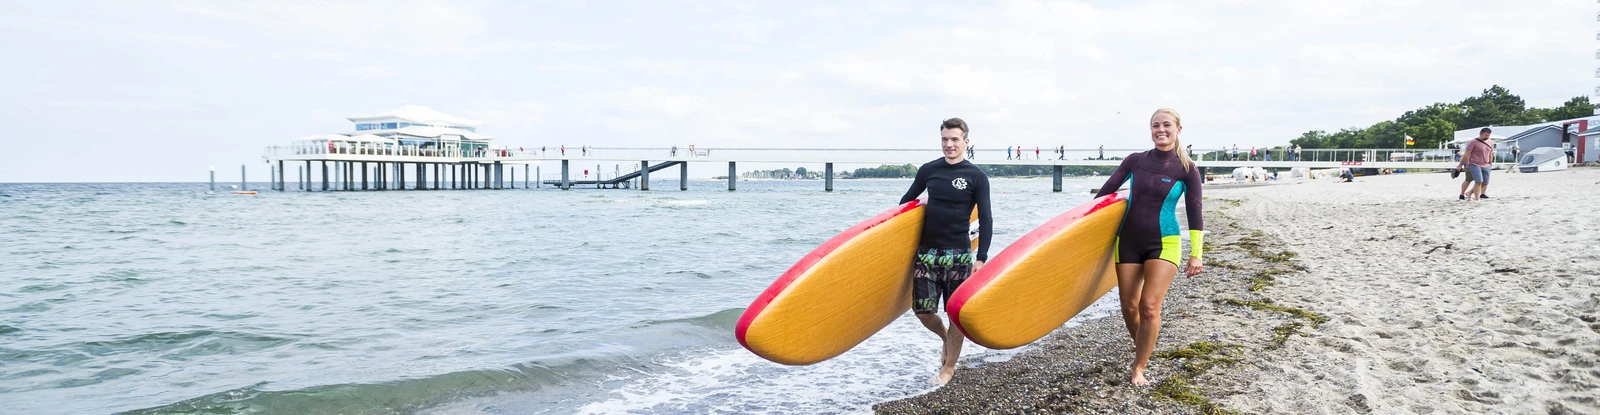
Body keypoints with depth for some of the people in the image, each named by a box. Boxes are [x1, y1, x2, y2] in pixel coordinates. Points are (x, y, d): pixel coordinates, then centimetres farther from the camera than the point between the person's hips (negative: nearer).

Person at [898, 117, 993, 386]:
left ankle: (949, 367, 18)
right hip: (926, 251, 3)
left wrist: (981, 259, -11)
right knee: (922, 310, 1)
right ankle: (946, 337, 32)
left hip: (958, 255, -3)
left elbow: (985, 220, -4)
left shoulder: (976, 177, -3)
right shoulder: (928, 170, 5)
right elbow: (907, 200, 19)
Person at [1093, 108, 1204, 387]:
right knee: (1129, 307, 4)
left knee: (1149, 306, -12)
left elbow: (1194, 214, -2)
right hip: (1128, 241, 3)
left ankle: (1139, 368, -1)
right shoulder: (1135, 161, 2)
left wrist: (1196, 254, -6)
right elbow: (1106, 192, 8)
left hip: (1163, 244, -3)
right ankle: (1143, 348, 30)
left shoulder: (1187, 169, -3)